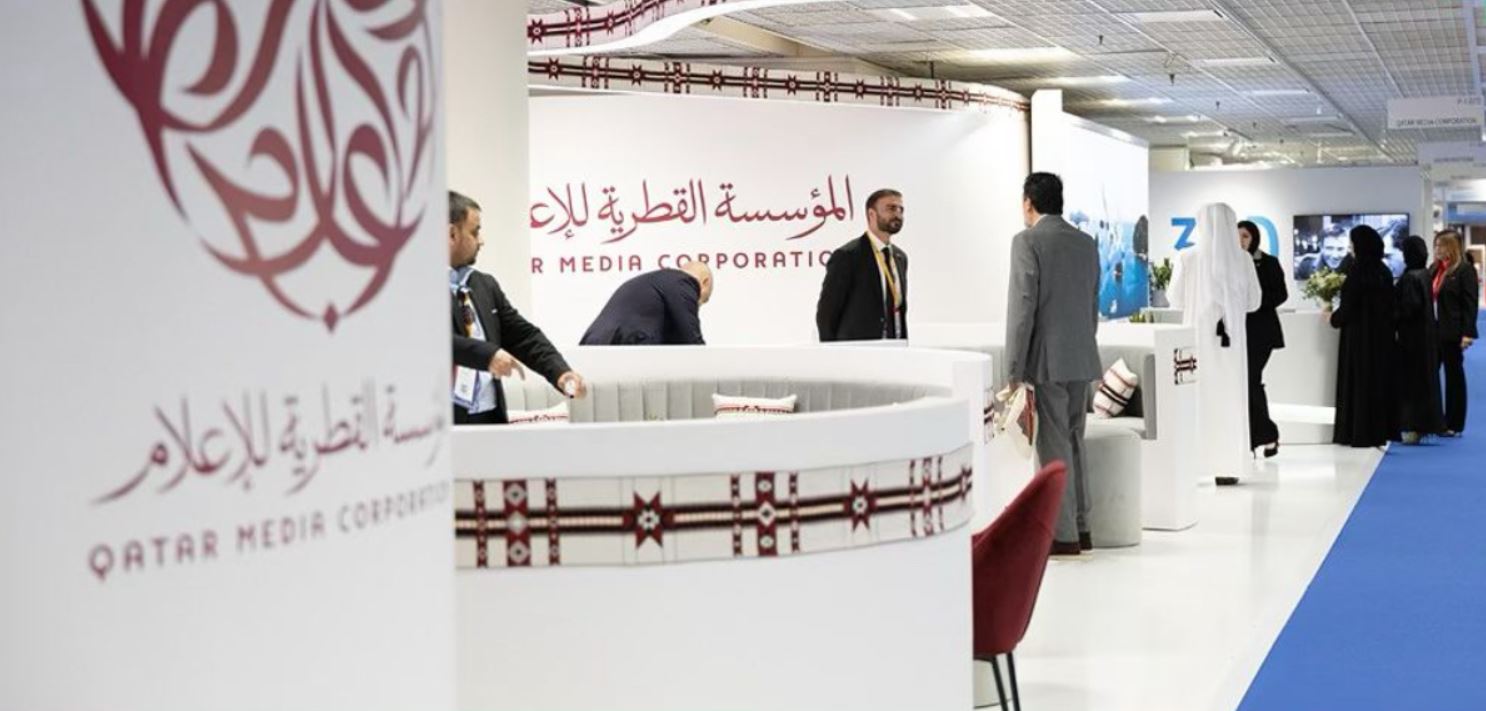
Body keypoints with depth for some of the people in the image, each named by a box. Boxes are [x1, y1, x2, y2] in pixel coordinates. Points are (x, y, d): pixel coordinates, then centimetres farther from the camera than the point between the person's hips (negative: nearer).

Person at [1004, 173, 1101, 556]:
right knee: (1073, 442, 14)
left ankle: (1064, 535, -1)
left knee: (1054, 447, -3)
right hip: (1082, 359, 7)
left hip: (1046, 360, -7)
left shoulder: (1028, 241, -10)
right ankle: (1080, 529, 18)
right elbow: (1093, 307, 15)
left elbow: (1022, 308, -14)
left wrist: (1014, 369, -11)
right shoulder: (1086, 243, 11)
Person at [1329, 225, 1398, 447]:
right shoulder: (1384, 271, 5)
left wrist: (1333, 318, 5)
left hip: (1359, 336, -7)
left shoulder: (1358, 271, -16)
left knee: (1360, 381, 0)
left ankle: (1361, 433, 1)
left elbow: (1348, 308, -15)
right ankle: (1381, 429, 16)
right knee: (1380, 379, 12)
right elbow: (1385, 304, 12)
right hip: (1382, 335, 7)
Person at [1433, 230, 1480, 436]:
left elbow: (1470, 303, -12)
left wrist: (1467, 333, -18)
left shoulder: (1465, 270, -8)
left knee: (1454, 376, 4)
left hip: (1452, 333, -6)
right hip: (1433, 331, 6)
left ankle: (1454, 424, 12)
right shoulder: (1434, 269, 12)